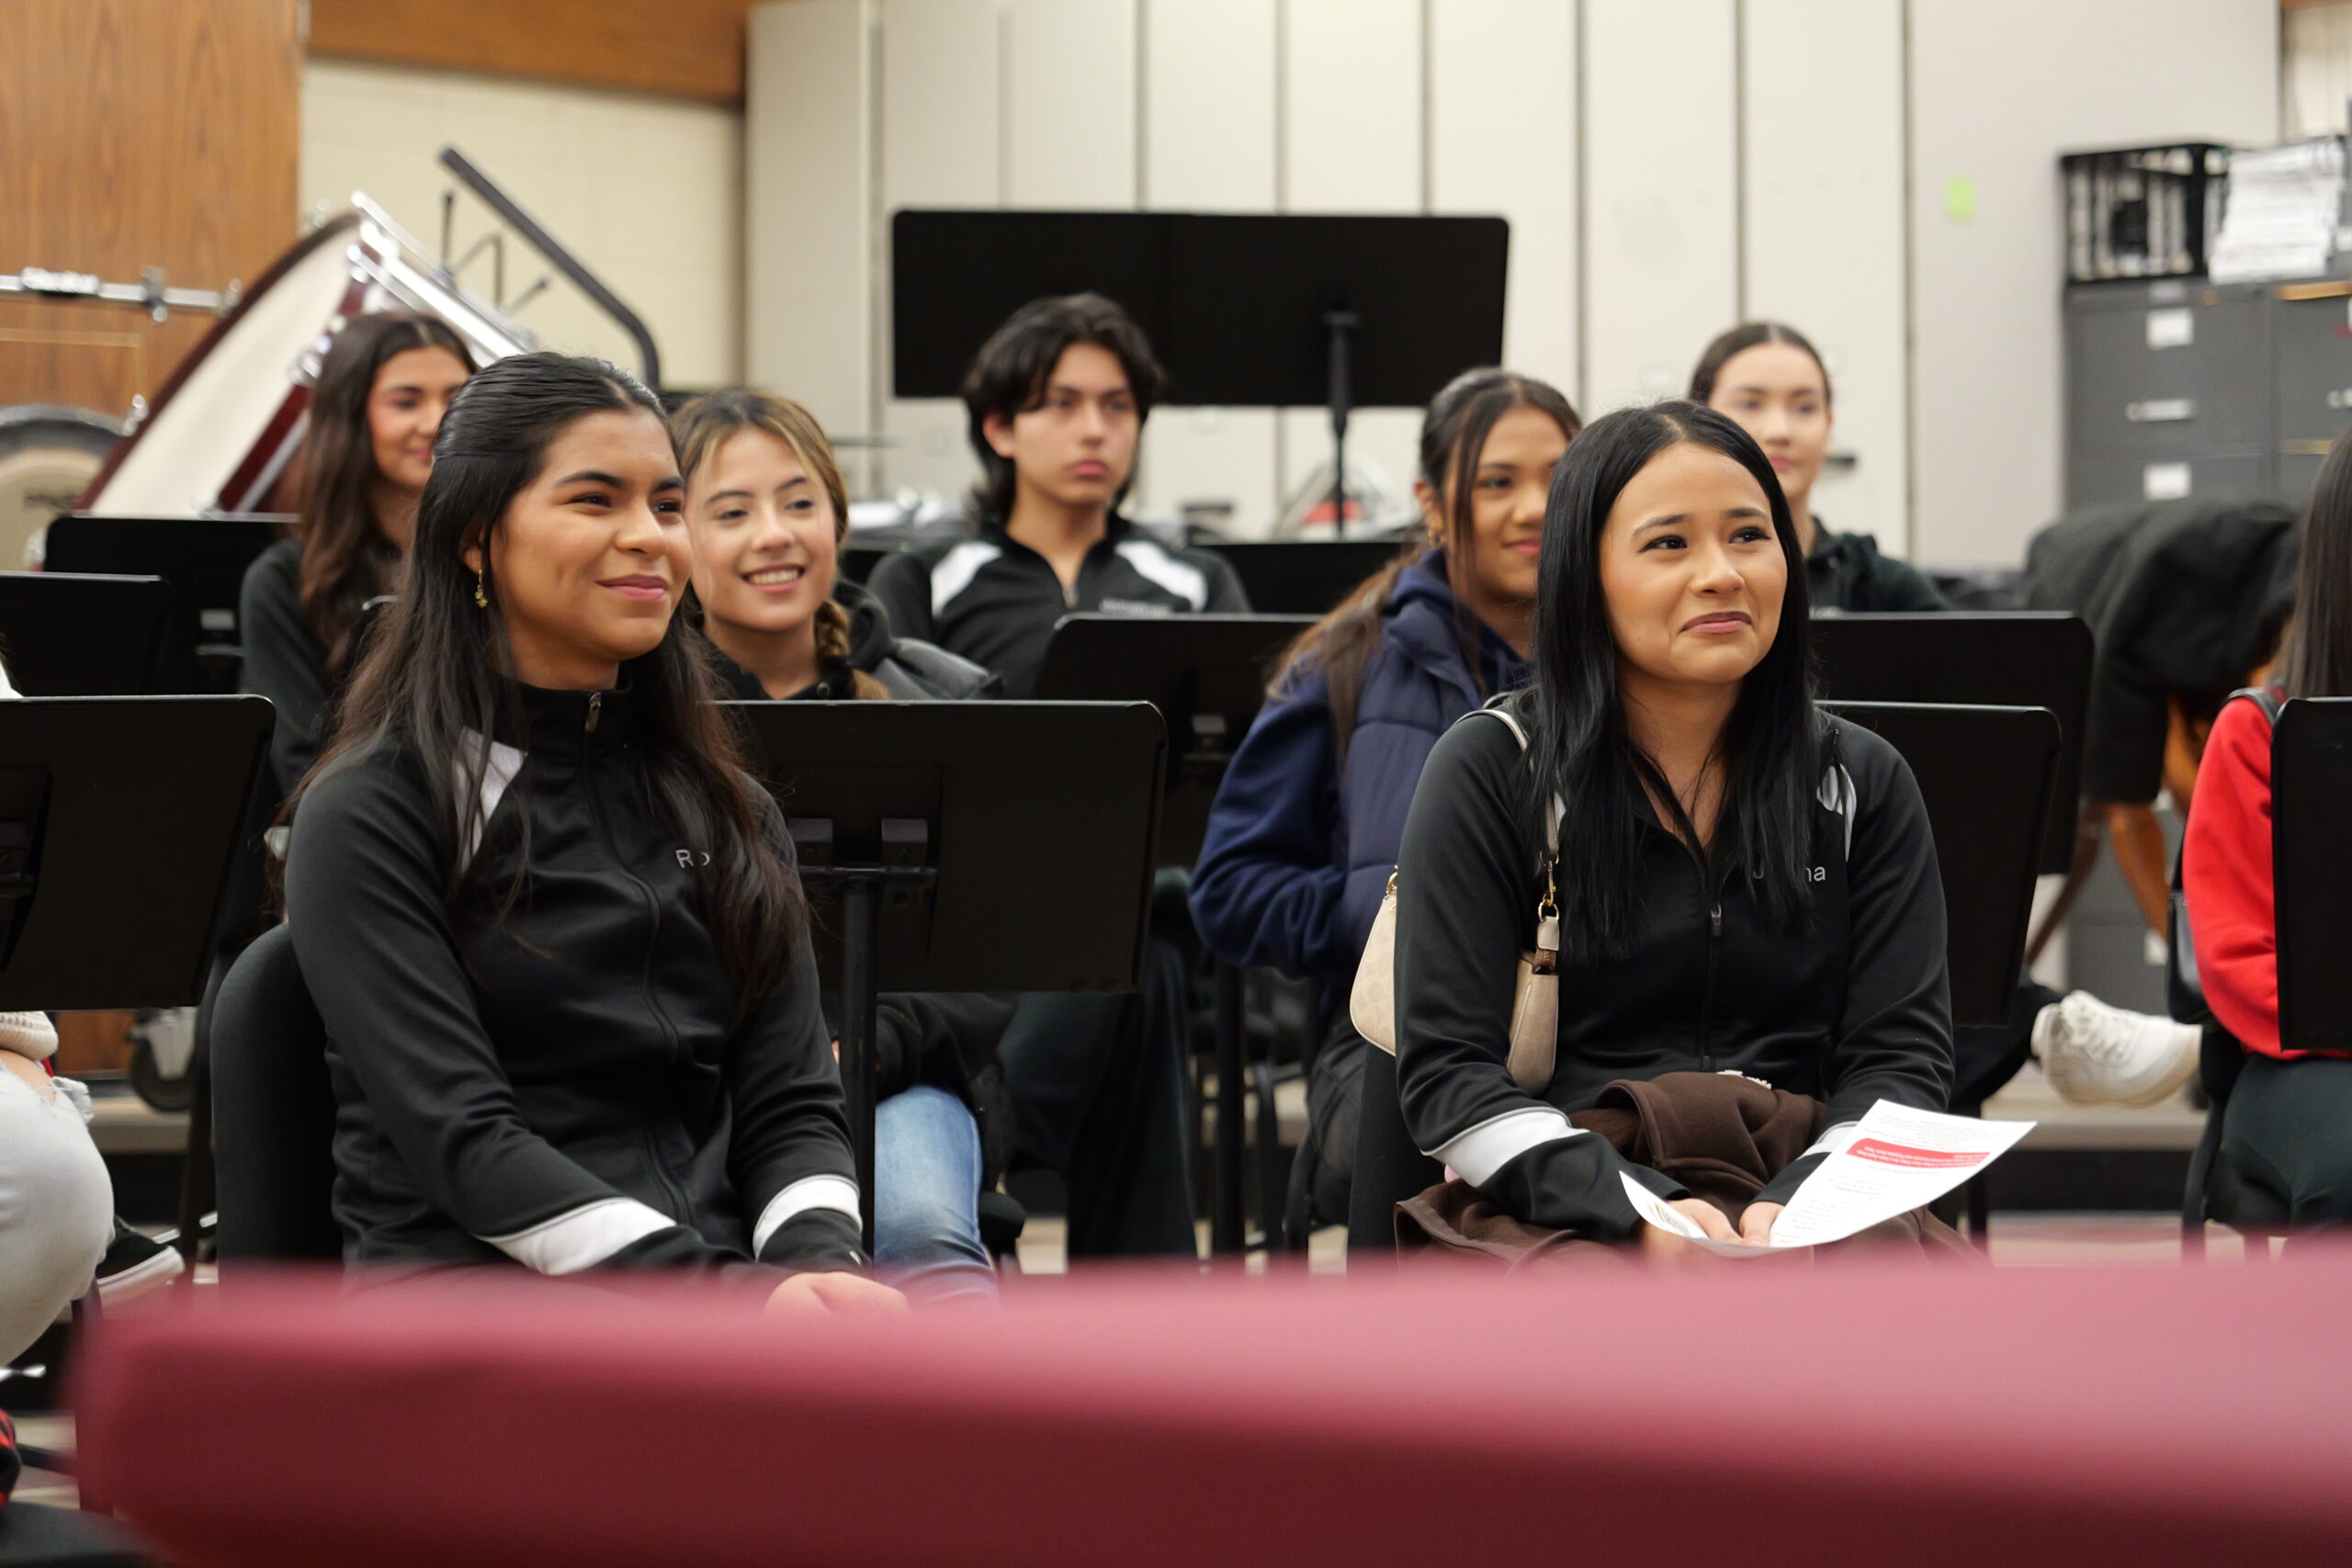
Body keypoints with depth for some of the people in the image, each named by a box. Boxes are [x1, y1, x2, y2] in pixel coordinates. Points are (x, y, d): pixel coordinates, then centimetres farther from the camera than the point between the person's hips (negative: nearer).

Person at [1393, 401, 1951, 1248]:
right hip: (1569, 1228, -4)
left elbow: (1902, 1058, 6)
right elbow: (1447, 1075, -4)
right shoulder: (1491, 774, 4)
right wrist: (1639, 1209, -21)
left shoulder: (1861, 784, 14)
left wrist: (1801, 1203, -17)